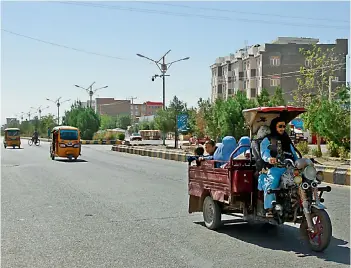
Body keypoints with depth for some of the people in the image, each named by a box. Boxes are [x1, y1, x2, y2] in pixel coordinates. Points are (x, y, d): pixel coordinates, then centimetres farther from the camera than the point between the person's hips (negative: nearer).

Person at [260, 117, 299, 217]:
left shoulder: (287, 140, 30)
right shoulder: (267, 140, 14)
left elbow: (294, 154, 26)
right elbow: (264, 152, -4)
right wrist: (269, 158, -27)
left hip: (289, 168, 4)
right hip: (275, 169, -4)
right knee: (270, 185, -31)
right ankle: (269, 209, -27)